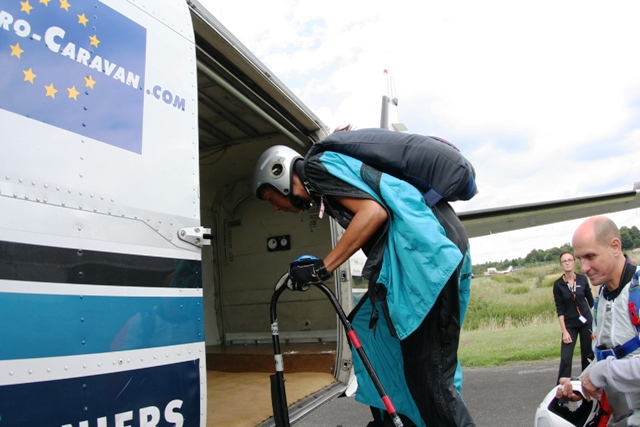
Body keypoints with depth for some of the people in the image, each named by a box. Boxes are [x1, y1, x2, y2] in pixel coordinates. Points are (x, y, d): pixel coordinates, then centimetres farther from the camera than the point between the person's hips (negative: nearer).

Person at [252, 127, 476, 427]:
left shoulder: (318, 166, -5)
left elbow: (374, 212, -18)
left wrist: (320, 269, -18)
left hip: (426, 249, -10)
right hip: (431, 245, 10)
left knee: (427, 373, -5)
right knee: (372, 333, 17)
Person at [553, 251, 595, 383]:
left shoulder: (582, 279, -2)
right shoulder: (558, 284, -7)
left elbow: (591, 300, 7)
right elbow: (559, 310, -6)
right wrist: (564, 331, -9)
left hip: (586, 322, 2)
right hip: (569, 325, -2)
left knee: (588, 355, 9)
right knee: (565, 358, -6)